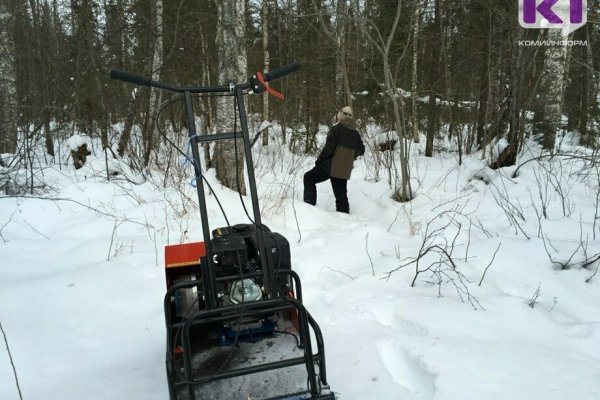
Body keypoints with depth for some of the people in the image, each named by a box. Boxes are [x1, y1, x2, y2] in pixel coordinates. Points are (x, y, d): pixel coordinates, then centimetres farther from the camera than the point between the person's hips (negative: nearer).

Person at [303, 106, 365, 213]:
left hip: (331, 166, -6)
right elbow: (361, 150, 15)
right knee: (341, 194, 13)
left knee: (309, 177, 9)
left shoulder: (336, 128, -12)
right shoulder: (355, 133, 7)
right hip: (345, 170, 6)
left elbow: (329, 147, -17)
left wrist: (319, 159, -5)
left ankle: (309, 203, -3)